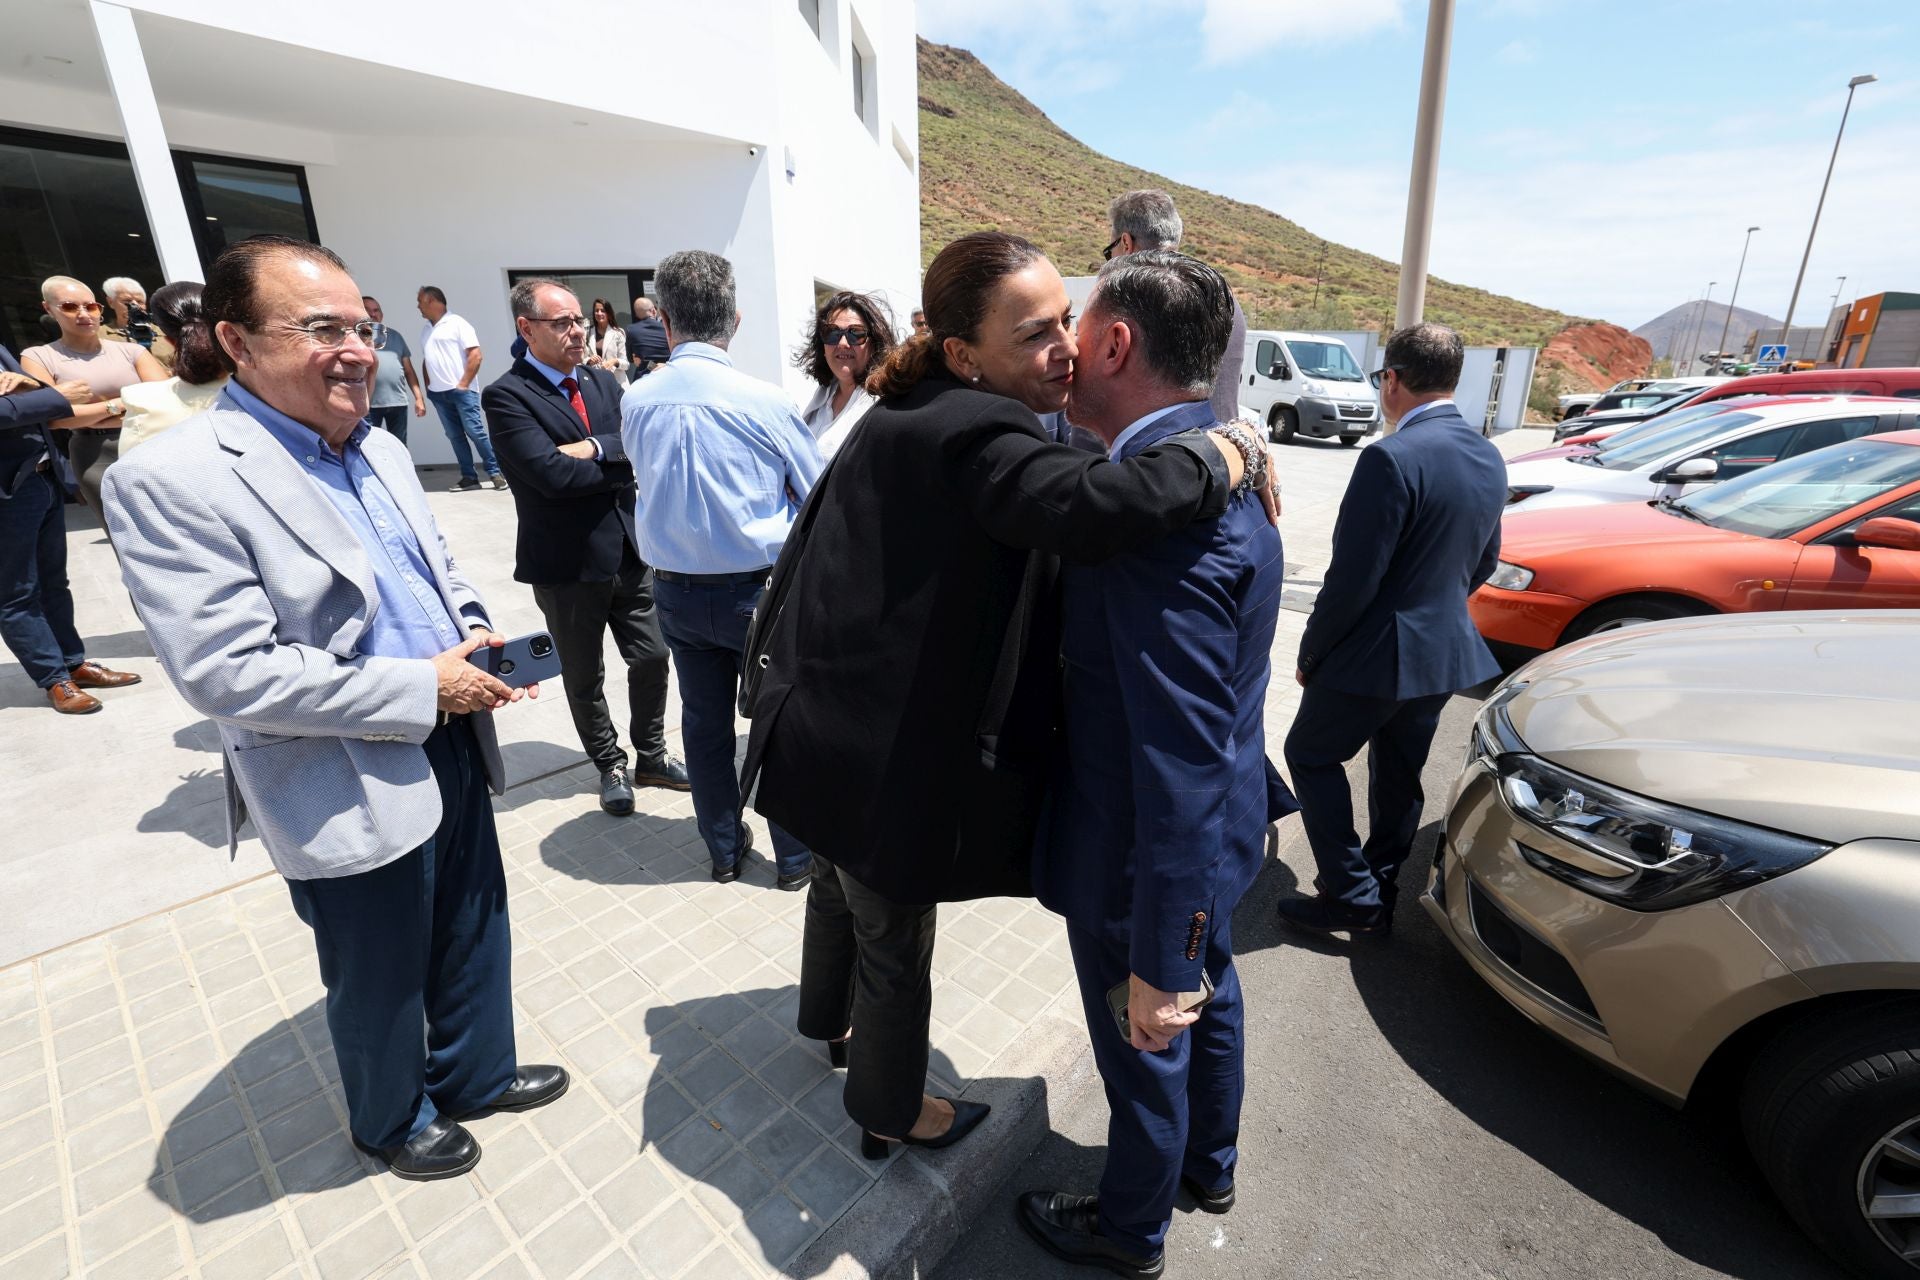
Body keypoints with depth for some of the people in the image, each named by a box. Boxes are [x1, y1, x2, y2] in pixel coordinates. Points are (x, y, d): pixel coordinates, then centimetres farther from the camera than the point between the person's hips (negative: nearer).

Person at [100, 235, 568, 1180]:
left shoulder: (381, 450, 6)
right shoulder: (172, 480, -18)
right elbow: (226, 673, -23)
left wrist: (475, 635, -3)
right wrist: (424, 690, -21)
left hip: (451, 749, 7)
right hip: (352, 793, -7)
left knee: (475, 940, 23)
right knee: (381, 981, 18)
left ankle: (475, 1076, 48)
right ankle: (393, 1122, 46)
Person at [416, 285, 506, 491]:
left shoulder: (456, 323, -2)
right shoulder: (426, 331, 18)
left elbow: (475, 355, -9)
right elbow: (425, 361, 23)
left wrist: (464, 384, -12)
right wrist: (428, 386, 11)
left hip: (460, 389, -6)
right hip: (437, 393, 7)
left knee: (475, 431, -9)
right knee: (455, 436, 4)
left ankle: (495, 472, -1)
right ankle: (469, 477, 6)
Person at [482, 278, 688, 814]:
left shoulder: (603, 381, 7)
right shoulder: (506, 396, -12)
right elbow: (551, 473, -23)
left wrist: (594, 447, -20)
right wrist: (623, 465, -13)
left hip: (630, 550, 5)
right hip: (567, 564, -5)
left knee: (652, 659, 12)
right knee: (584, 678, 13)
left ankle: (651, 756, 32)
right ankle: (611, 765, 33)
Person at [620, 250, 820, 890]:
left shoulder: (634, 401, -4)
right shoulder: (764, 401, -16)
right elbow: (819, 495, -5)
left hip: (675, 591, 4)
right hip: (759, 588, -4)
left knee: (704, 720, 16)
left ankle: (724, 849, 33)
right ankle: (795, 856, 24)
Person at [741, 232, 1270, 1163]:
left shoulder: (898, 420, 7)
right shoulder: (975, 434, -25)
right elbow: (1086, 507, -42)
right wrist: (1221, 457, -28)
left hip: (826, 732, 10)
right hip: (888, 764, -9)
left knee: (841, 890, 33)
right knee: (895, 946, 16)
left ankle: (827, 1018, 62)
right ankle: (889, 1112, 43)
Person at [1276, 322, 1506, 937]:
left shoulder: (1392, 458, -23)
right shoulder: (1489, 459, 5)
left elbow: (1352, 579, -23)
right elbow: (1484, 561, 15)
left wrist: (1310, 654, -10)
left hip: (1381, 654, -8)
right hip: (1446, 651, 8)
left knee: (1311, 754, 10)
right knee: (1398, 773, 20)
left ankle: (1353, 896, 13)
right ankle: (1380, 893, 34)